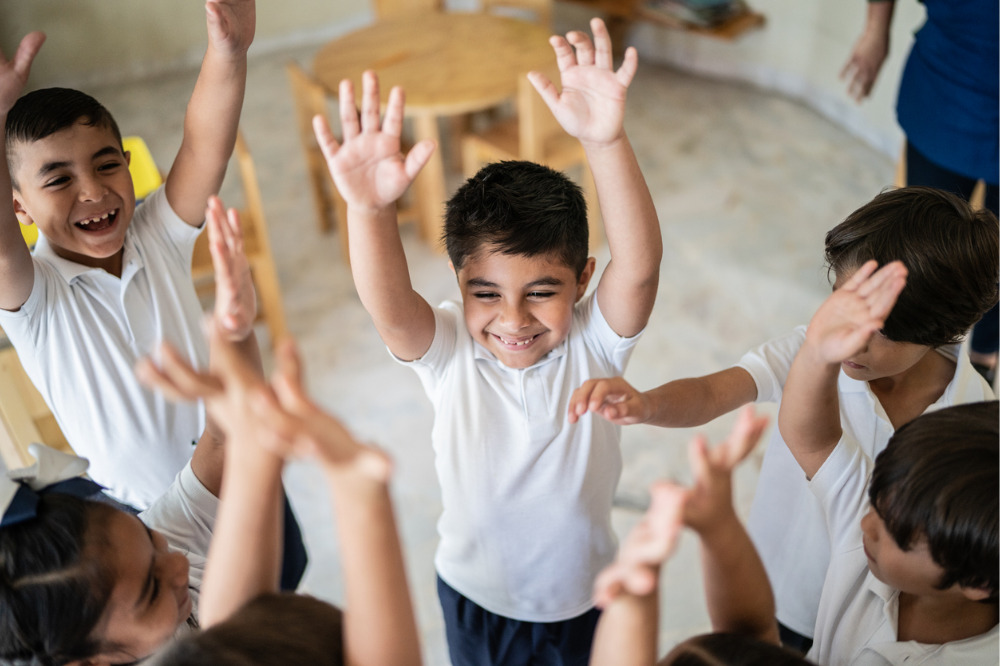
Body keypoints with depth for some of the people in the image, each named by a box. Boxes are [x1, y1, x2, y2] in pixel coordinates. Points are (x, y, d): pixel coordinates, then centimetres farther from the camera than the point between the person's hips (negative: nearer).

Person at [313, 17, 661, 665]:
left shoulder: (595, 341, -23)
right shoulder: (448, 351, -23)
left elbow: (640, 265, -42)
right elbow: (387, 302, -43)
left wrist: (607, 143, -58)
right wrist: (369, 208, -63)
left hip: (586, 598, 0)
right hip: (476, 597, 1)